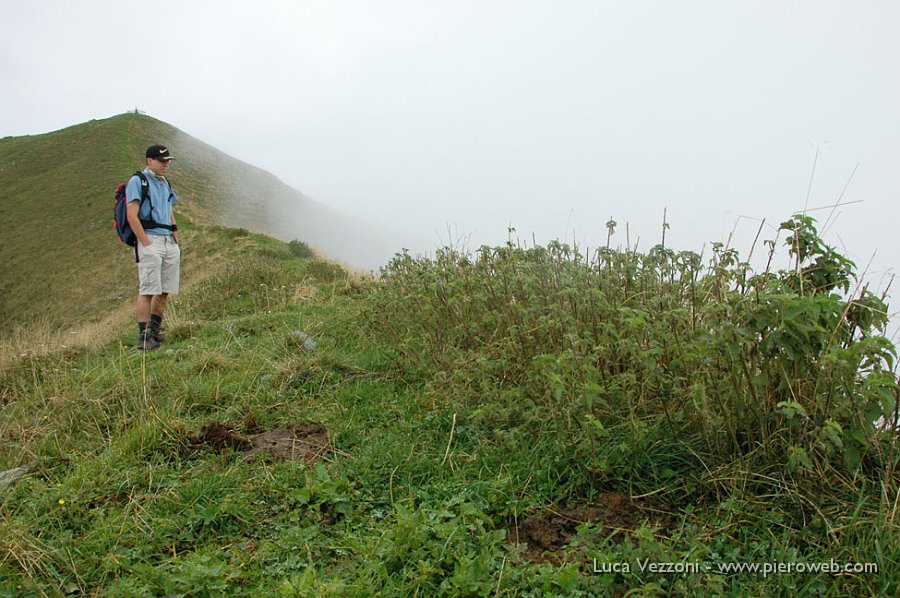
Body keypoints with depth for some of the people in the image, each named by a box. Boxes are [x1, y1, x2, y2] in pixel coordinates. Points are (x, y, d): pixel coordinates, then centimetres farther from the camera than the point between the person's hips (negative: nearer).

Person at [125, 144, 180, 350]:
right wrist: (146, 242, -16)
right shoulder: (138, 181, -3)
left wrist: (176, 238, 14)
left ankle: (155, 330, 18)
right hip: (150, 241, -7)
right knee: (148, 290, -10)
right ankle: (144, 336, -7)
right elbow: (132, 216, -11)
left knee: (165, 290, 7)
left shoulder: (165, 183, 21)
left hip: (169, 242, 8)